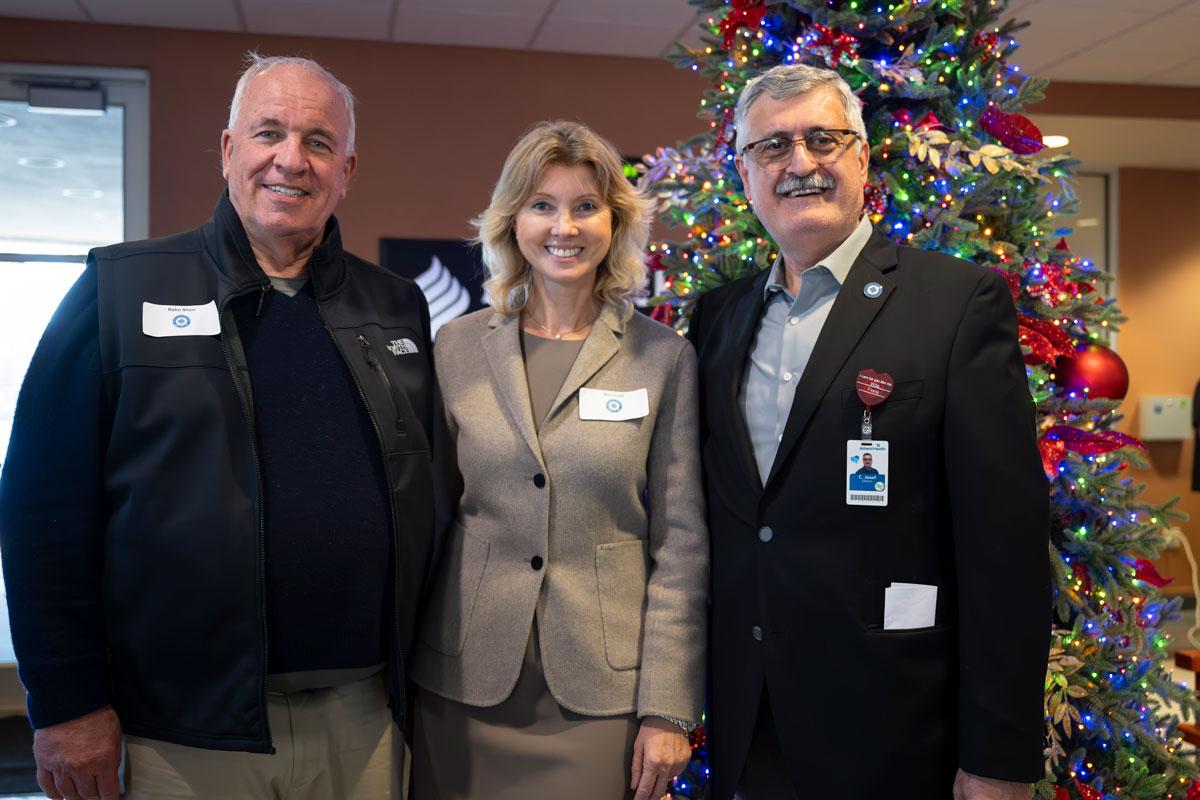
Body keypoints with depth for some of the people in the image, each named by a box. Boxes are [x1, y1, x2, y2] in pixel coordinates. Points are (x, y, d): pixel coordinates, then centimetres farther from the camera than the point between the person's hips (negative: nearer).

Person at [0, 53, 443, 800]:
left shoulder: (395, 305, 6)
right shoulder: (122, 289, -3)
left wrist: (421, 668, 8)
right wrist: (67, 701, -7)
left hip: (365, 712, 3)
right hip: (190, 724, -2)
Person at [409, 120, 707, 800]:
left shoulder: (664, 357, -3)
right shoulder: (458, 346, 2)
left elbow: (682, 543, -3)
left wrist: (669, 710, -5)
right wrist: (400, 677, 7)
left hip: (602, 691, -1)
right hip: (465, 686, 2)